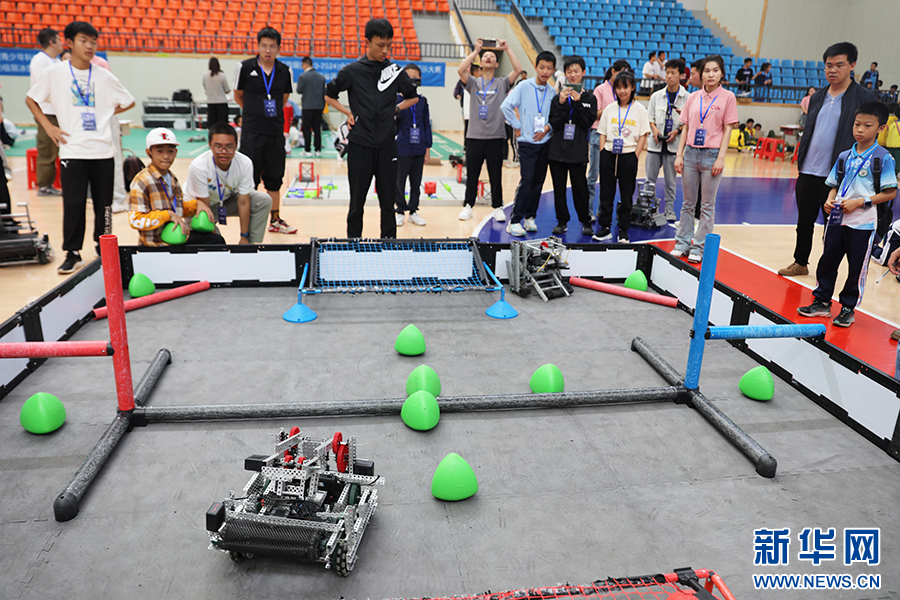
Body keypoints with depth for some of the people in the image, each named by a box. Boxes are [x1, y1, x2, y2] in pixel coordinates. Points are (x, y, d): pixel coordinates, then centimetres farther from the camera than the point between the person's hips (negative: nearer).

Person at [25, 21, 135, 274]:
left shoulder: (104, 76, 5)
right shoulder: (54, 72, 2)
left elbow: (129, 102, 16)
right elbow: (31, 99, 12)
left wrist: (104, 113, 6)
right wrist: (48, 126, 2)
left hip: (103, 151, 1)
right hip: (72, 151, -1)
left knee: (103, 204, 6)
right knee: (73, 203, -1)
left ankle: (104, 250, 20)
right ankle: (72, 253, 9)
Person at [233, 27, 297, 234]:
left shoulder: (285, 71, 3)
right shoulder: (245, 68, -3)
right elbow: (238, 97, 9)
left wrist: (271, 113, 14)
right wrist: (253, 113, 13)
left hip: (276, 132, 3)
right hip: (251, 132, -2)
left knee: (274, 179, 10)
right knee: (250, 178, 1)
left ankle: (275, 220, 19)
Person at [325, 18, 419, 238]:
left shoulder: (396, 71, 4)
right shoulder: (352, 71, 1)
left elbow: (413, 97, 21)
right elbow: (329, 96, 14)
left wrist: (396, 108, 8)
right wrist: (348, 113, 4)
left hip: (387, 147, 1)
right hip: (360, 146, -1)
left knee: (388, 203, 5)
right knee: (357, 202, 6)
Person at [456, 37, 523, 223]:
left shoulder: (502, 83, 9)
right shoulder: (473, 83, 10)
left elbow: (518, 69, -5)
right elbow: (461, 70, -8)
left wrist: (507, 49, -4)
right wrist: (475, 50, -6)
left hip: (496, 137, 0)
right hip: (474, 136, 1)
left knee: (496, 175, 4)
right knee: (472, 174, 5)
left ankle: (497, 208, 13)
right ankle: (468, 206, 15)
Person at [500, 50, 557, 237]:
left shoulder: (552, 92, 7)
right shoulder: (524, 87, -5)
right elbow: (505, 106, -7)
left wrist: (548, 127, -5)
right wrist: (517, 126, -5)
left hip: (544, 141, 4)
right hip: (527, 142, -4)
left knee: (539, 181, 7)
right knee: (527, 180, -11)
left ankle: (530, 216, 19)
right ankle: (514, 221, -5)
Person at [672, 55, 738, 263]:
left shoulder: (727, 97, 0)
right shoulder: (693, 97, 9)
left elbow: (728, 129, -2)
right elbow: (686, 127, 11)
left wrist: (721, 158, -10)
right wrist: (679, 154, 3)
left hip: (712, 154, -3)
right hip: (690, 153, 3)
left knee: (707, 205, 3)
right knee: (687, 202, 9)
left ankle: (699, 247, 10)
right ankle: (682, 242, 18)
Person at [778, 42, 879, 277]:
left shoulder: (865, 98, -5)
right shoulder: (818, 97, 12)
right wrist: (801, 163, 13)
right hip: (808, 172, 5)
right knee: (804, 221, 15)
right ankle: (800, 263, 30)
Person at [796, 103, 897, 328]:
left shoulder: (883, 158, -7)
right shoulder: (844, 156, 8)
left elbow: (890, 192, -8)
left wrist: (860, 202, -17)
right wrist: (830, 201, -4)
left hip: (862, 223, -5)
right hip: (837, 218, 5)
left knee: (857, 267, 5)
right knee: (827, 260, 9)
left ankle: (848, 308, 17)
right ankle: (822, 302, 21)